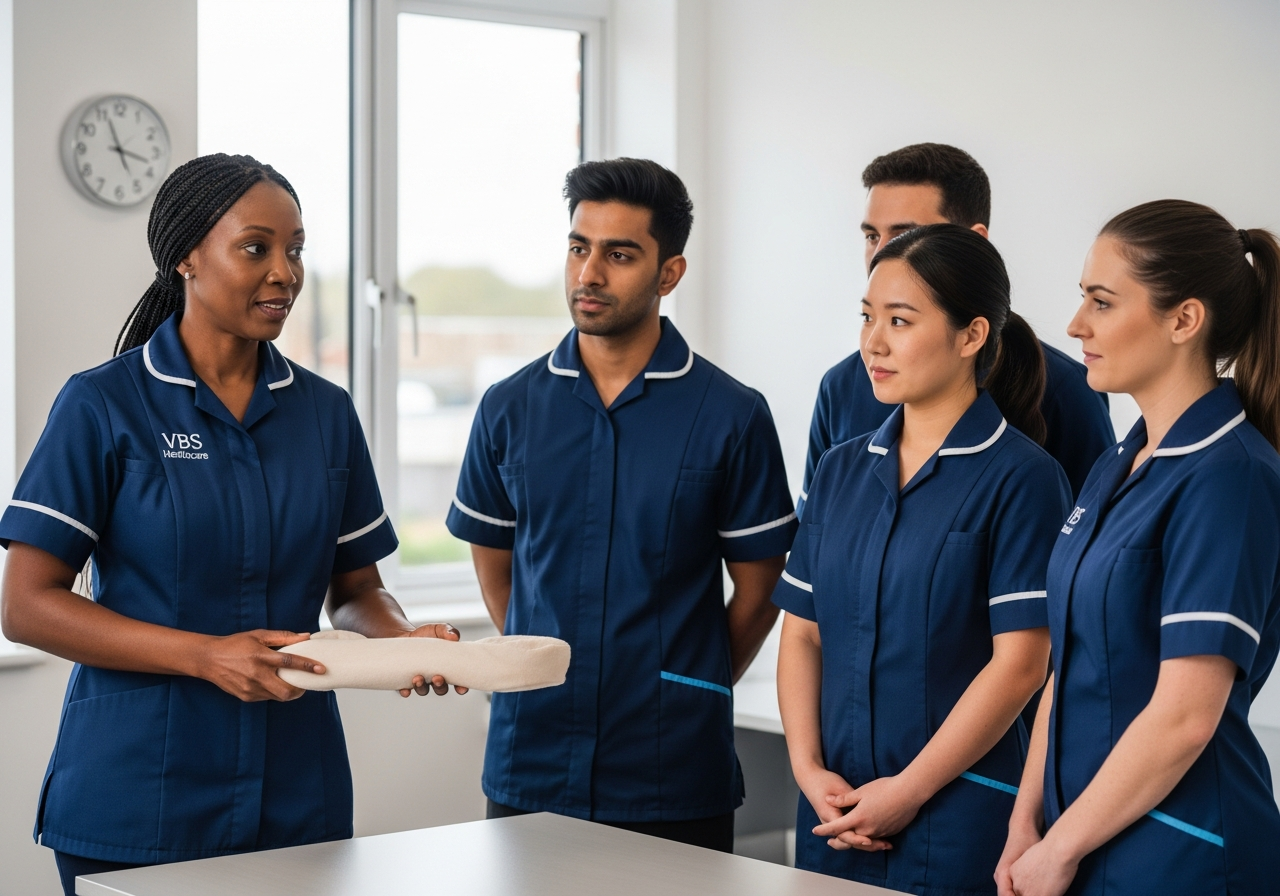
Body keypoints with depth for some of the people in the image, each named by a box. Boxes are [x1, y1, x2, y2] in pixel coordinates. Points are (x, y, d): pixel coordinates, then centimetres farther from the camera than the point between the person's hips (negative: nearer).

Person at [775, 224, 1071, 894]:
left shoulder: (1020, 478, -8)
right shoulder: (841, 470, 10)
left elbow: (1019, 663, -13)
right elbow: (802, 634, 9)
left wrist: (908, 790, -14)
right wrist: (808, 768, -5)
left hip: (960, 818, -5)